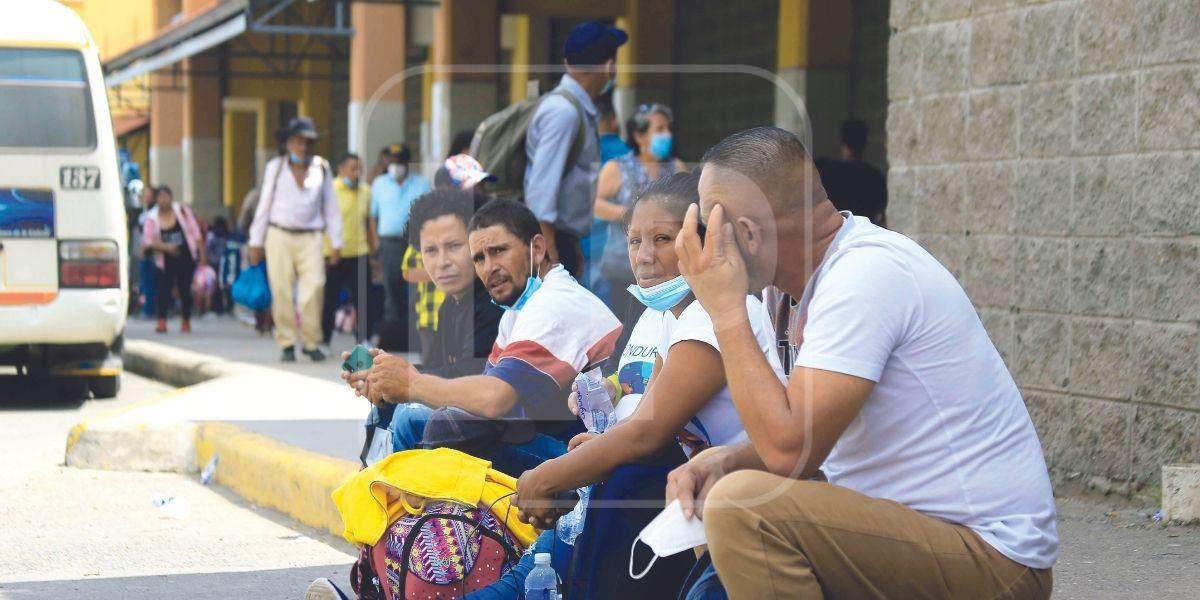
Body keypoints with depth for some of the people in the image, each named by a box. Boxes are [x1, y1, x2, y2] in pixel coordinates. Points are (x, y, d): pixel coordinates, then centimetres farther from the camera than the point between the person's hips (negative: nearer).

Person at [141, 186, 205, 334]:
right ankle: (161, 321, -9)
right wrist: (165, 247, -20)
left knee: (185, 289, 4)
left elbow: (196, 234, 3)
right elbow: (147, 242, -6)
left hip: (186, 258, 0)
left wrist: (202, 254, 0)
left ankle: (186, 321, 18)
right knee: (163, 289, -12)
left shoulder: (183, 211, 1)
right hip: (165, 260, 0)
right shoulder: (152, 218, -2)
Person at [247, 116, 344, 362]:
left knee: (314, 287, -13)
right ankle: (287, 344, 5)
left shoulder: (322, 168, 9)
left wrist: (336, 242, 9)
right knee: (282, 291, -3)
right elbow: (264, 205, 10)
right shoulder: (275, 167, 7)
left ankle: (311, 342, -2)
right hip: (279, 236, 0)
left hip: (310, 238, 0)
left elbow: (331, 208, 12)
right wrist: (256, 241, 8)